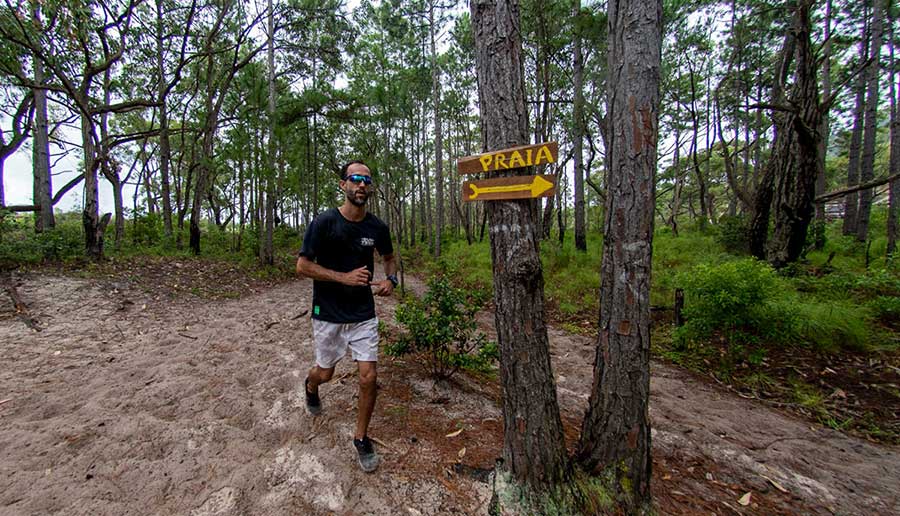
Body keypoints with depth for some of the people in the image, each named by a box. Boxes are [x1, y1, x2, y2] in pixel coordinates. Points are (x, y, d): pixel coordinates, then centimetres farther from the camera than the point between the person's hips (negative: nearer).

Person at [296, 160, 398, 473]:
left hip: (363, 315, 2)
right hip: (328, 313, -2)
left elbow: (389, 257, 16)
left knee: (368, 378, -2)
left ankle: (361, 438, 22)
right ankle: (310, 386, 55)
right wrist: (344, 277, -22)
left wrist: (391, 279, -5)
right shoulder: (325, 222, -13)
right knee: (325, 373, 16)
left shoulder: (377, 227, -2)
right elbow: (302, 266, -12)